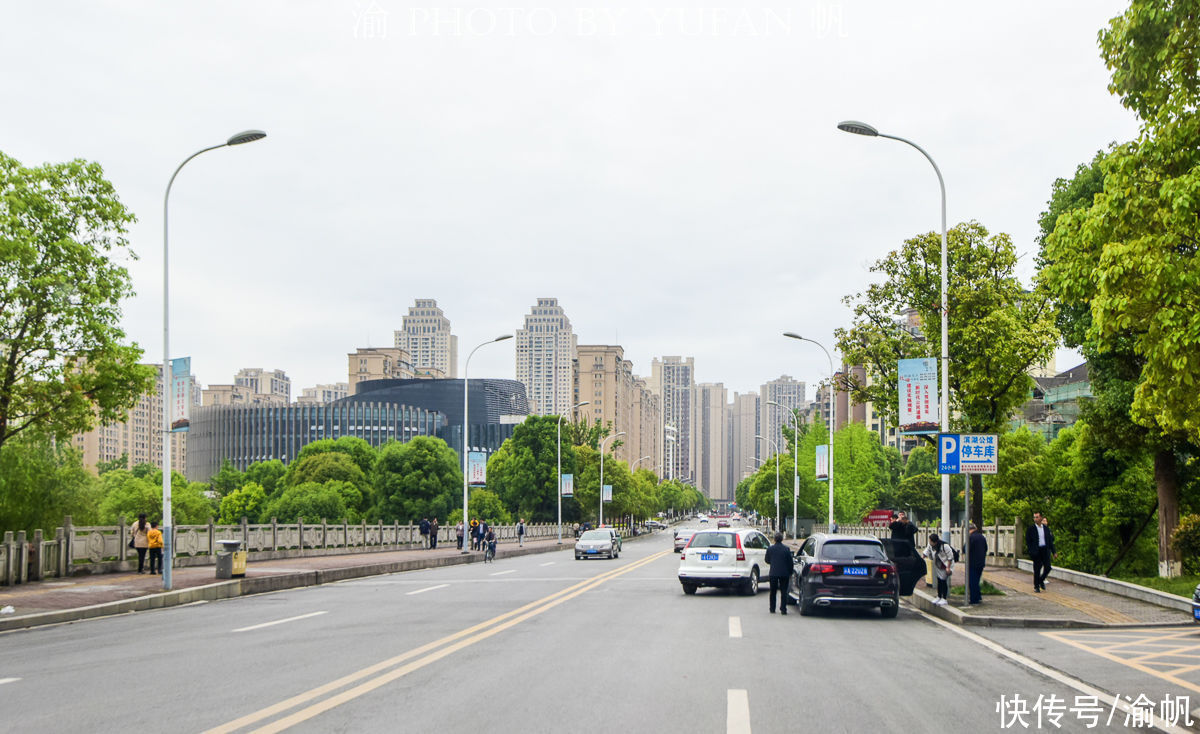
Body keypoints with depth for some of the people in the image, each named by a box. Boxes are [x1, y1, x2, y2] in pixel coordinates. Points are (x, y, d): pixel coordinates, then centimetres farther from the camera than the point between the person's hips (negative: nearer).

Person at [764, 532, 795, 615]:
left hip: (773, 573, 1)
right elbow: (790, 562, -2)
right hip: (784, 573, -1)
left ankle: (772, 609, 18)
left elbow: (767, 560, 10)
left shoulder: (770, 549, -4)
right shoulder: (787, 549, -6)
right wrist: (790, 573, 9)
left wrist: (764, 558, 33)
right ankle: (783, 609, -1)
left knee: (773, 592, 14)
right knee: (784, 592, 4)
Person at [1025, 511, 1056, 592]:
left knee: (1047, 567, -4)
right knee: (1037, 569, 0)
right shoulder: (1030, 529, -2)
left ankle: (1041, 580, 22)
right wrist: (1031, 553, -10)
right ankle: (1036, 586, 13)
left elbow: (1050, 540, 13)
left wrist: (1053, 552, 10)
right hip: (1036, 551, -3)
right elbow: (1028, 542, -2)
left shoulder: (1046, 528, 9)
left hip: (1045, 550, 3)